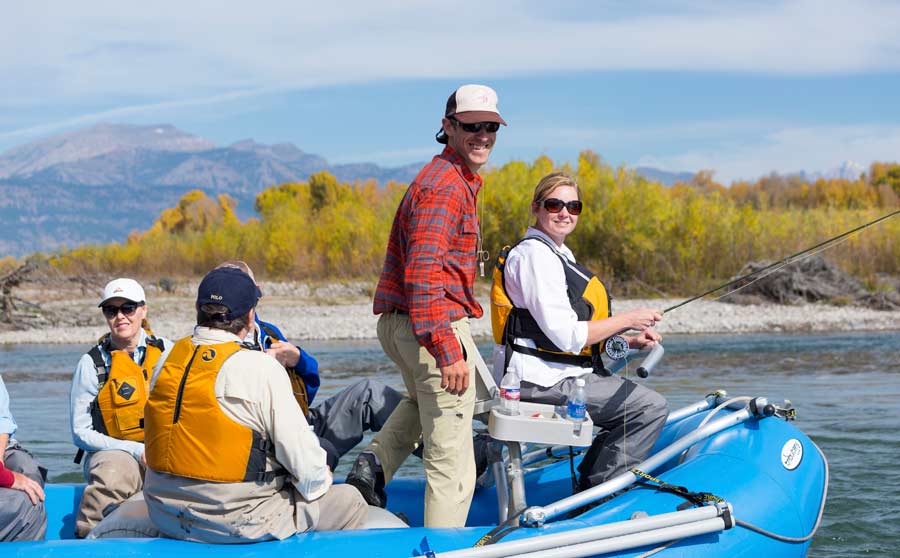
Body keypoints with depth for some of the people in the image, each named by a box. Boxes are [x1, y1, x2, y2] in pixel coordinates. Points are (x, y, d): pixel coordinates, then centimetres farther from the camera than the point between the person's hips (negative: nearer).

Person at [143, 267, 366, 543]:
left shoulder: (167, 361, 3)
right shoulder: (262, 368, -16)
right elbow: (304, 457, -14)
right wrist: (318, 483, 7)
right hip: (239, 525, -7)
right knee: (350, 501, 10)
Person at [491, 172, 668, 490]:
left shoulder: (558, 254, 18)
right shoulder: (534, 254, -15)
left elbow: (579, 333, 20)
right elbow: (566, 336, -21)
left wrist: (629, 342, 6)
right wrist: (627, 320, -12)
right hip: (541, 381, -11)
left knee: (635, 400, 24)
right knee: (651, 407, -10)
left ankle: (590, 484, 25)